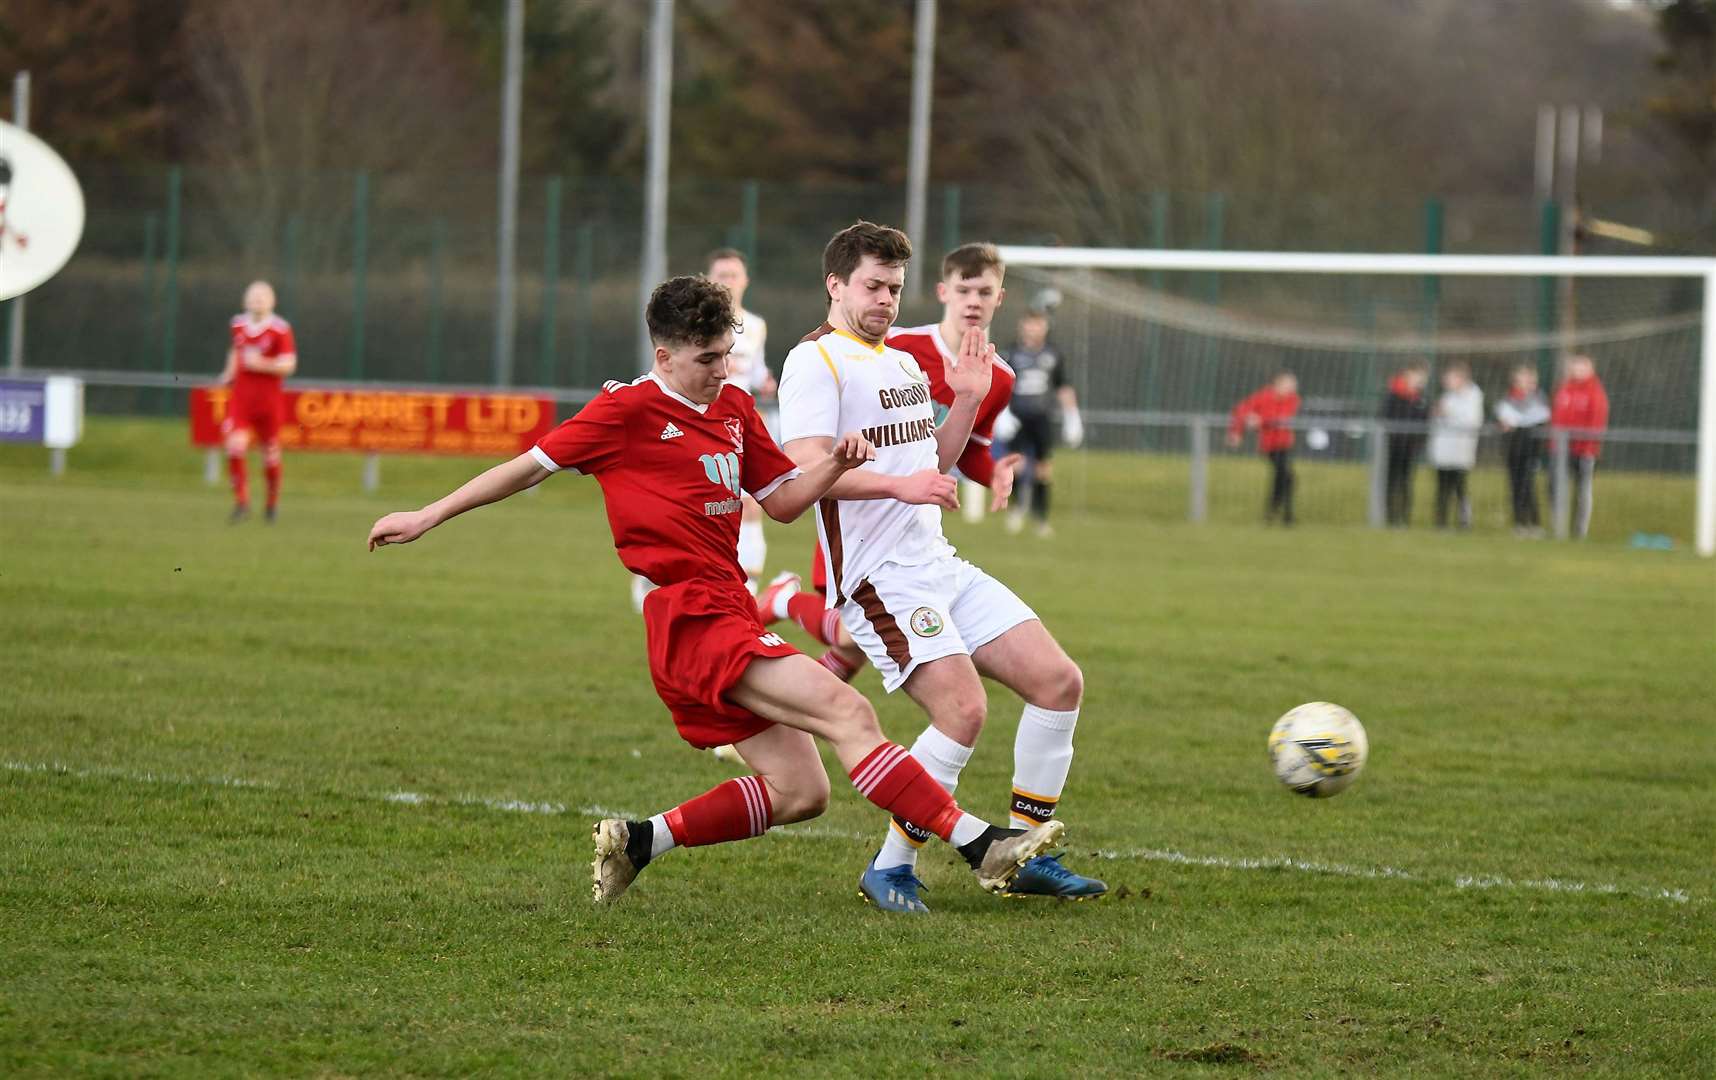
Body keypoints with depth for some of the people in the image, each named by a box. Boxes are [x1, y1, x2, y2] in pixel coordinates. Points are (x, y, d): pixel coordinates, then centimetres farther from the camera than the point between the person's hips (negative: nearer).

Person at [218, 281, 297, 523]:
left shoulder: (280, 329, -9)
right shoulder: (237, 325, 6)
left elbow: (288, 365, -12)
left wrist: (261, 364, -22)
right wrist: (230, 373, 12)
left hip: (269, 398, -3)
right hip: (241, 396, 3)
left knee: (270, 452, 8)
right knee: (235, 446, -15)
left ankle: (273, 501, 30)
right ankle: (241, 501, -5)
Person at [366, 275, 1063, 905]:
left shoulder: (734, 409, 17)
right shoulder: (629, 410, -5)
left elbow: (783, 501, 23)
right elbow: (531, 466, 2)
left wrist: (834, 464, 2)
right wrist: (426, 518, 6)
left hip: (729, 616, 9)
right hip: (691, 615, -9)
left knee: (798, 791, 5)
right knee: (846, 712, -21)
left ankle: (639, 841, 13)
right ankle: (979, 845, -28)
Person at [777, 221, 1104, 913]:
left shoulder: (904, 364, 22)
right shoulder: (815, 362, -7)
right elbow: (805, 466, -20)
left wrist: (968, 401, 17)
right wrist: (899, 484, -29)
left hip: (940, 564, 9)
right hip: (880, 579, -9)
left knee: (1059, 681, 0)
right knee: (964, 709, -23)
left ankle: (1025, 856, 9)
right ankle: (891, 870, -10)